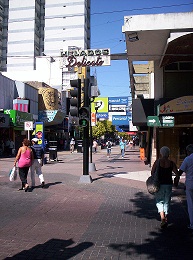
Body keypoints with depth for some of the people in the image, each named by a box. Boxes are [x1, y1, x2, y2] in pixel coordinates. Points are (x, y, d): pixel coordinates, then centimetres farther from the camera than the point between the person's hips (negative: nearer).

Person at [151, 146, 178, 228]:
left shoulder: (157, 162, -8)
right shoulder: (171, 163, -5)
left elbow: (152, 172, -5)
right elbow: (177, 173, -4)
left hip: (159, 184, -2)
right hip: (168, 184, 2)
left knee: (159, 201, 10)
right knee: (167, 202, 15)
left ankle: (162, 218, -9)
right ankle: (166, 219, 19)